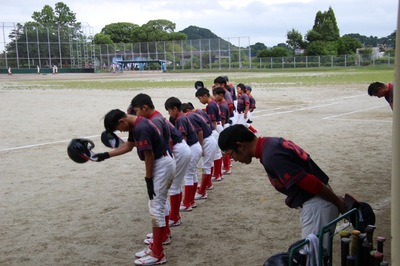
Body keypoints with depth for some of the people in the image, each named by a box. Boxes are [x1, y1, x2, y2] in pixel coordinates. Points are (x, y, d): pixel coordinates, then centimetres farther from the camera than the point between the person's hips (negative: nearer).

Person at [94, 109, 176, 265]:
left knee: (156, 209, -6)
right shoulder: (136, 124, 10)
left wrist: (148, 179, -15)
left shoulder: (140, 129, -23)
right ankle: (155, 247, 26)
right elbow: (128, 146, 22)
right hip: (161, 164, 11)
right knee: (156, 207, 16)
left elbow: (149, 155, -22)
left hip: (162, 165, -11)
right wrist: (106, 155, 20)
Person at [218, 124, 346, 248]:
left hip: (316, 205, -10)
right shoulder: (272, 143, 7)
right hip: (314, 203, 10)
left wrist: (339, 203, -13)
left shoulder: (271, 156, -25)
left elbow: (310, 183, -24)